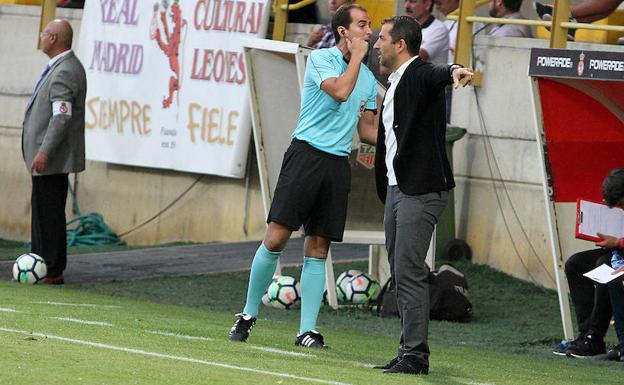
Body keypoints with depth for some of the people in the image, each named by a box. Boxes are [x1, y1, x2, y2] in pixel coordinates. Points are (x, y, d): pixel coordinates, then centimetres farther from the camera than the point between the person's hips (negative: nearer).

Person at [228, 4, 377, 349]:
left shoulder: (368, 78, 16)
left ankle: (307, 331, 2)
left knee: (317, 251, 3)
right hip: (307, 153, -5)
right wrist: (357, 56, -8)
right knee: (276, 238, -9)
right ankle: (248, 314, 5)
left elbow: (366, 130, 21)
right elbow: (340, 91, -20)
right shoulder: (321, 59, -2)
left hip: (338, 164, 5)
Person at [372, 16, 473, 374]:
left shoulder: (421, 75, -11)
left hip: (421, 189, -10)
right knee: (401, 273, 11)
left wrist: (455, 71, -57)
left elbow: (437, 75, -35)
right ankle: (408, 352, 16)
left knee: (410, 271, -12)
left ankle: (416, 355, -11)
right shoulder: (395, 84, 19)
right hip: (397, 188, 10)